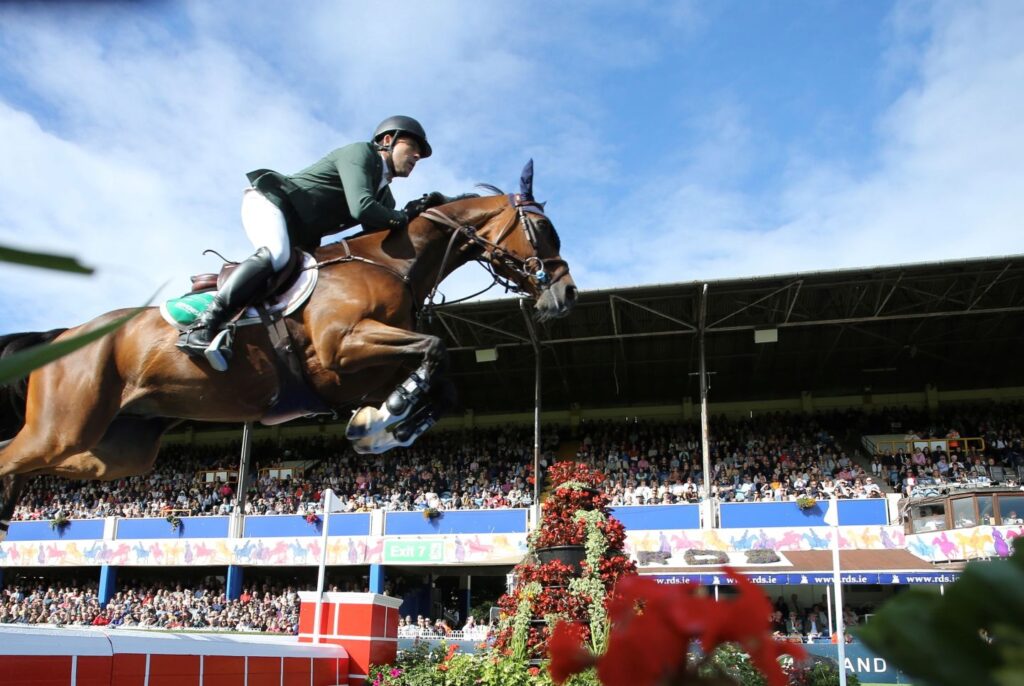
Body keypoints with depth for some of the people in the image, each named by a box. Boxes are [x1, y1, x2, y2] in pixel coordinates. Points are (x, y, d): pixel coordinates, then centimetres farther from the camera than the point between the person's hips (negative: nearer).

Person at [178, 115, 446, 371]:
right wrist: (404, 217, -12)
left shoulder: (384, 195, 18)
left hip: (297, 236, 10)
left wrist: (418, 209, -5)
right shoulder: (360, 152, -10)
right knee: (276, 254, -36)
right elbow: (361, 208, -26)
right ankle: (201, 328, -43)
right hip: (269, 201, -10)